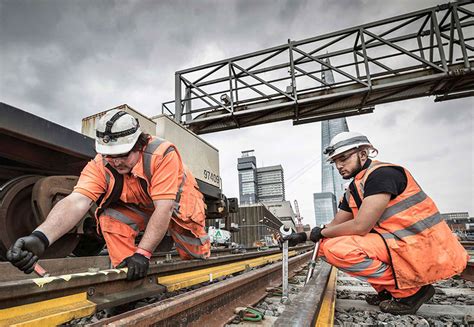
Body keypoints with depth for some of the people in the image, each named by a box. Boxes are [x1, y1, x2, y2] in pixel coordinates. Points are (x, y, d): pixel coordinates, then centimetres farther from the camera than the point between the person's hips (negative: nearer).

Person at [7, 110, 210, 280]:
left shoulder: (163, 154, -38)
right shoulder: (100, 166, -27)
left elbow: (164, 208, -41)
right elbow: (76, 201, -42)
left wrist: (143, 253, -46)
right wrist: (41, 237, -60)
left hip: (177, 203, -2)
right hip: (140, 208, 3)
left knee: (196, 257, 0)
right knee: (111, 217, -25)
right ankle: (127, 275, -11)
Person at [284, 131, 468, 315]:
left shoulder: (382, 173, -17)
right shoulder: (353, 191, 11)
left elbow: (360, 226, -24)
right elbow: (335, 226, 16)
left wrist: (320, 233, -10)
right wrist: (304, 236, 3)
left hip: (421, 251, -9)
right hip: (394, 244, 9)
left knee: (335, 249, -23)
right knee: (326, 244, 6)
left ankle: (410, 290, -6)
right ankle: (386, 290, 9)